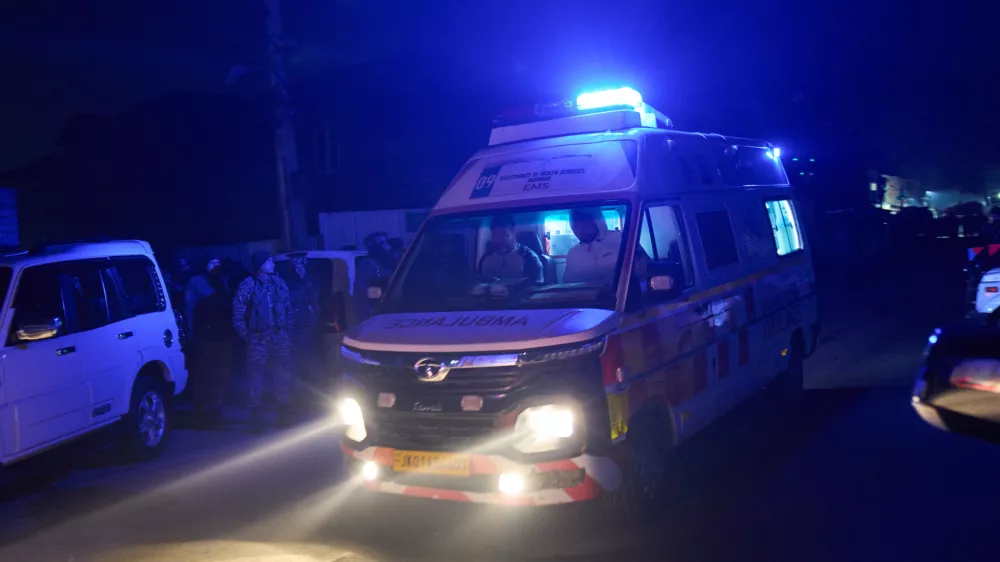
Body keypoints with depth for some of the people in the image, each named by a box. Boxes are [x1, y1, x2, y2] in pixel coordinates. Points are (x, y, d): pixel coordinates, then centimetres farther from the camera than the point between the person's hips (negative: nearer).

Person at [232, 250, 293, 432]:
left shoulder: (279, 283, 9)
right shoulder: (248, 285, -5)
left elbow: (288, 309, 13)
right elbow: (238, 314, -7)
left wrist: (287, 330, 6)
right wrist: (245, 335, -9)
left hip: (279, 338, 4)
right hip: (258, 340, -4)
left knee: (283, 376, 7)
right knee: (255, 377, -1)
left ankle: (284, 413, 19)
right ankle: (255, 416, 7)